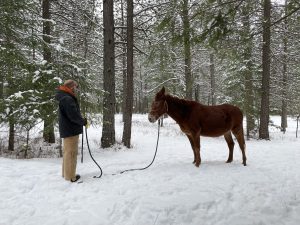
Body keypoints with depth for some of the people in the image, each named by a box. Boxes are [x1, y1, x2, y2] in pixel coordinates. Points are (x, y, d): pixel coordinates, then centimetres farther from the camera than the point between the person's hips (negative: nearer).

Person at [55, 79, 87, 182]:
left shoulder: (64, 98, 15)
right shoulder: (67, 99, -19)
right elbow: (73, 116, -23)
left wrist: (81, 119, 5)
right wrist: (84, 121, -7)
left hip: (67, 130, 11)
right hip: (71, 131, -11)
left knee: (68, 153, 19)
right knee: (71, 153, -3)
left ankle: (66, 173, 30)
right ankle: (70, 176, 4)